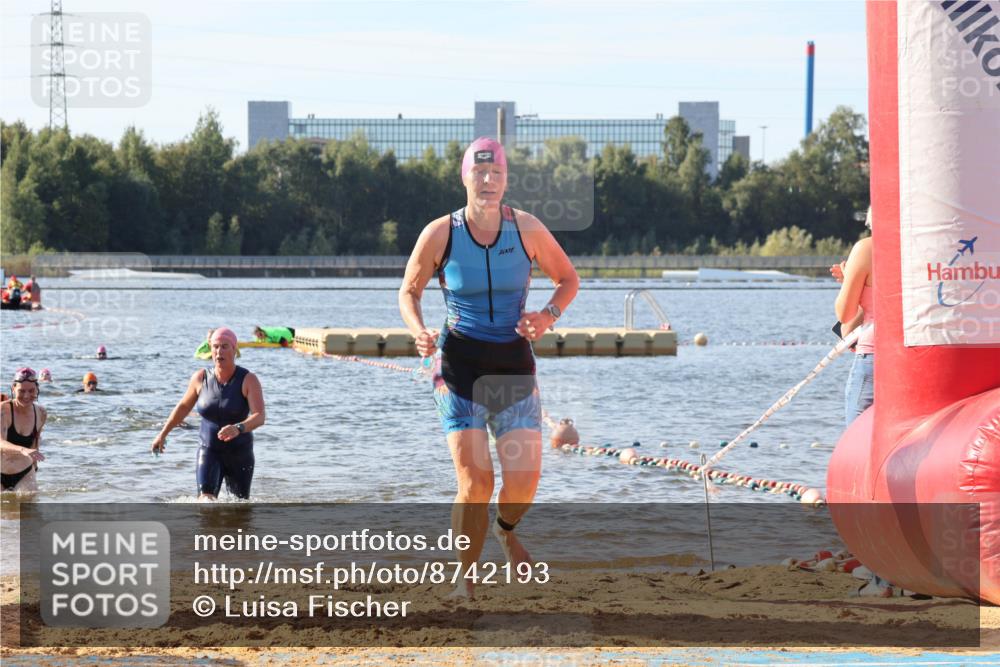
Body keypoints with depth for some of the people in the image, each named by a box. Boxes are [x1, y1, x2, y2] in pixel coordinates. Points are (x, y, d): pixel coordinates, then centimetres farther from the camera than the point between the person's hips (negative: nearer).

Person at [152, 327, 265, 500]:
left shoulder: (248, 380, -12)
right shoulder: (201, 378, -2)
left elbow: (259, 417, -24)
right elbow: (184, 406, 15)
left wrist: (238, 429, -44)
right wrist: (163, 434, 19)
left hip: (239, 455, -1)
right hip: (209, 451, 1)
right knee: (206, 500, -22)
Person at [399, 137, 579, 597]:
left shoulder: (527, 230, -3)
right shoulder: (439, 235, -6)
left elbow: (568, 279, 11)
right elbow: (409, 292, 7)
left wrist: (548, 317, -8)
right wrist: (419, 333, -12)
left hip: (514, 364, 2)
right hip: (460, 364, -2)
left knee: (524, 478, -9)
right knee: (474, 483, -11)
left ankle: (506, 531, 27)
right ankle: (465, 578, 8)